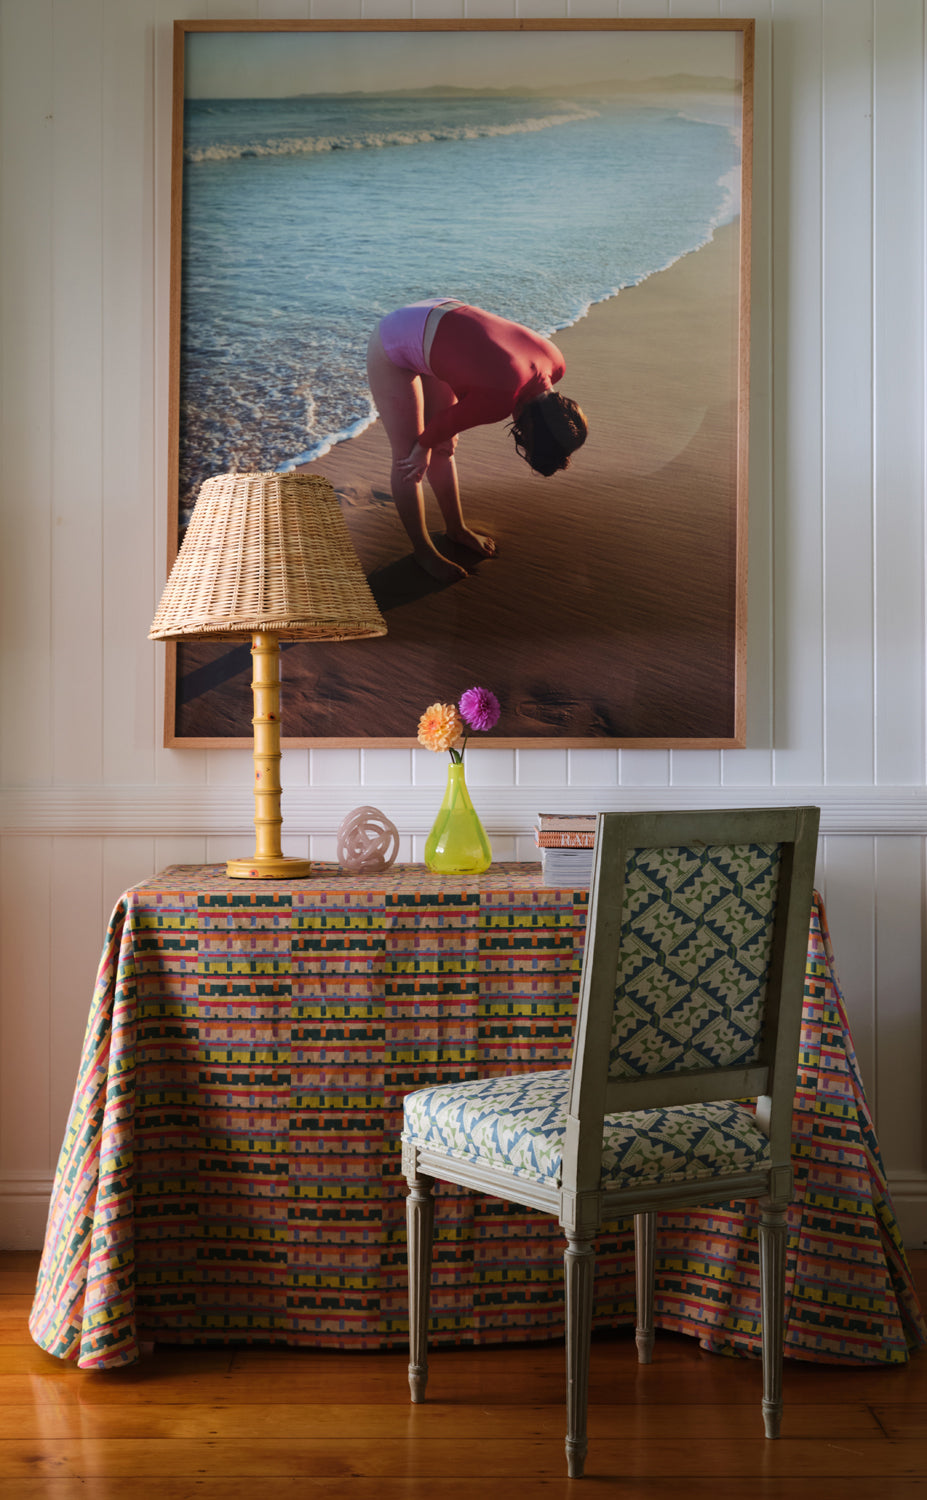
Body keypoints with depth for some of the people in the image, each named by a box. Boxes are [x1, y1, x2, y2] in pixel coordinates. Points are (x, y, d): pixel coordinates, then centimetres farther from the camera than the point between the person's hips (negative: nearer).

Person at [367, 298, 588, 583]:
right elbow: (450, 421, -17)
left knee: (444, 449, 16)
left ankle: (456, 528, 35)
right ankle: (422, 550, 17)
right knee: (408, 457, 0)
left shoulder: (554, 364, -12)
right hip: (392, 351, -7)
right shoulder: (498, 400, -36)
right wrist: (423, 448, 2)